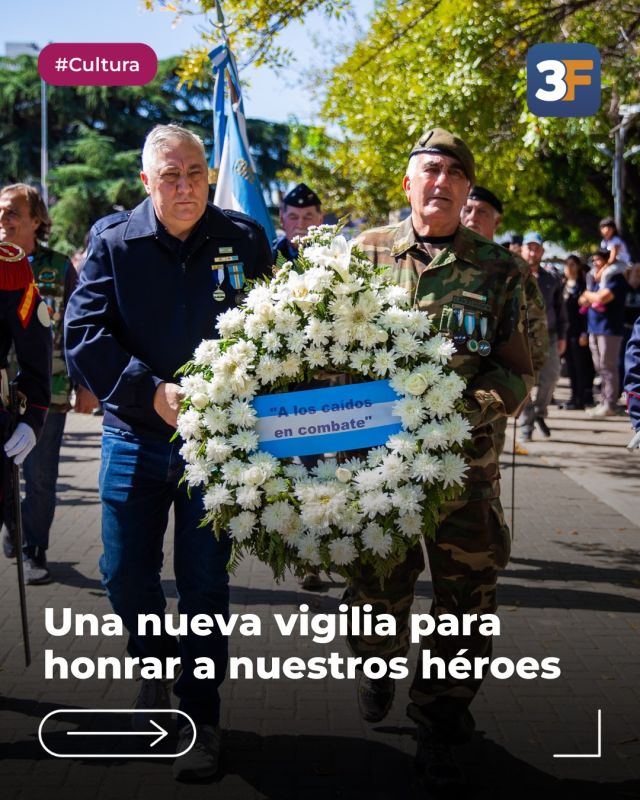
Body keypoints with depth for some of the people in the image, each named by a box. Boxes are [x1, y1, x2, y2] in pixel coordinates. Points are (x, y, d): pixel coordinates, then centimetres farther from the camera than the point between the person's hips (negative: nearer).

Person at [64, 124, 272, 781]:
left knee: (204, 584, 5)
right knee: (125, 575, 8)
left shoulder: (245, 241, 0)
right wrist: (152, 391, -19)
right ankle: (157, 670, 38)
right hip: (135, 436, 1)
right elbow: (84, 334, -8)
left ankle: (201, 719, 20)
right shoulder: (113, 241, -2)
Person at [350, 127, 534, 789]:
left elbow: (516, 369, 2)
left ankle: (439, 721, 25)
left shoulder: (497, 269, 3)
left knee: (468, 598, 3)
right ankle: (377, 667, 42)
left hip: (466, 460, 0)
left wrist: (469, 410, -15)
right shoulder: (365, 252, 5)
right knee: (376, 588, 8)